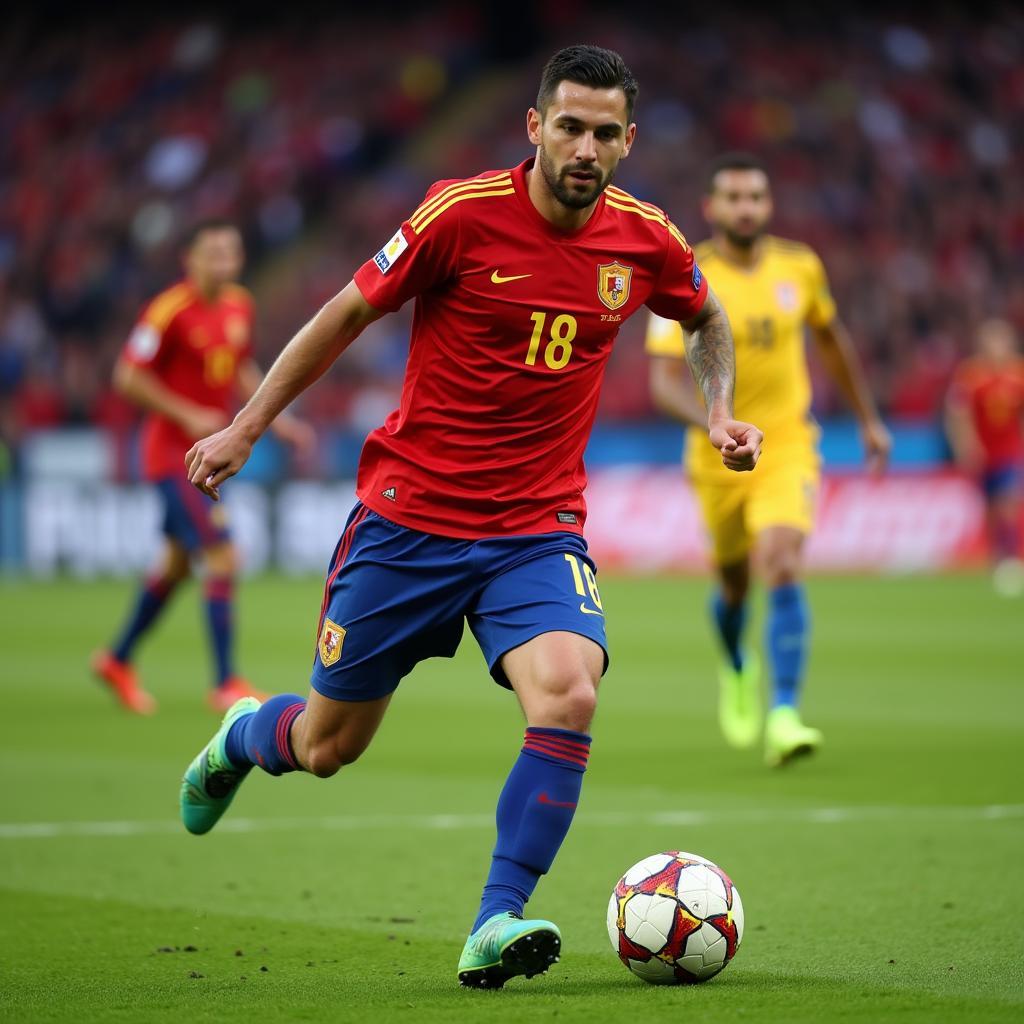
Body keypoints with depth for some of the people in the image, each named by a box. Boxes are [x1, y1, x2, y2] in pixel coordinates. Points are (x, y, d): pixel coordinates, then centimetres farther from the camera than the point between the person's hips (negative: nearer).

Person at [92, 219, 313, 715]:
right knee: (222, 558, -15)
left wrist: (275, 418, 10)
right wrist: (189, 416, -20)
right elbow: (128, 378, -16)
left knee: (178, 562, 18)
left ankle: (117, 660, 35)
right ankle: (225, 683, -10)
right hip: (172, 453, -8)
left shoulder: (240, 307, 5)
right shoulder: (169, 311, -18)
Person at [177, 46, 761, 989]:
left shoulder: (645, 240, -3)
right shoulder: (463, 213, -13)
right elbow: (348, 315, -1)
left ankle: (495, 927, -19)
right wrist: (245, 430, 1)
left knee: (568, 694, -27)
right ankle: (242, 740, 45)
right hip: (409, 514, -2)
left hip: (538, 529, 2)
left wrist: (720, 412, 5)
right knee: (327, 747, 8)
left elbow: (707, 320, 22)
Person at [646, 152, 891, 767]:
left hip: (788, 446, 0)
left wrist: (869, 419, 22)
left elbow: (832, 339, 17)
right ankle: (738, 671, 50)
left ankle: (784, 718, -25)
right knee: (735, 583, 16)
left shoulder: (800, 267, -2)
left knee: (783, 568, -22)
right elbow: (664, 381, -19)